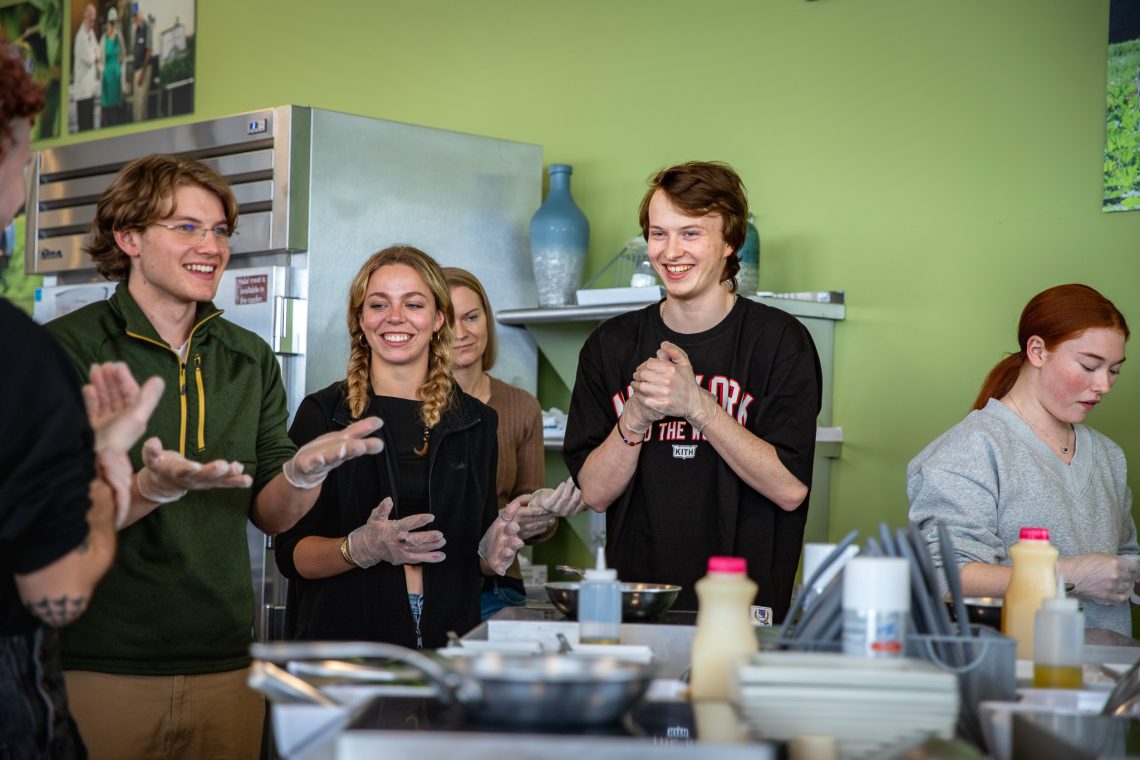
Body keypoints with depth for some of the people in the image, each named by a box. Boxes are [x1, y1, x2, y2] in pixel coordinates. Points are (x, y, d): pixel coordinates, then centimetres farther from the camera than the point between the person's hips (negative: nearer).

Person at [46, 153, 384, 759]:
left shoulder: (251, 360, 10)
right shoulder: (65, 349, -6)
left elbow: (269, 516, 8)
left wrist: (304, 472, -14)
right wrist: (156, 487, -29)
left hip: (225, 665, 4)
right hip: (99, 668, -4)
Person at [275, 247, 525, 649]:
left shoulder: (475, 422, 10)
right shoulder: (321, 414, 1)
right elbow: (292, 554, -2)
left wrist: (493, 553, -4)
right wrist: (361, 548, -18)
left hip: (447, 639, 4)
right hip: (345, 636, -4)